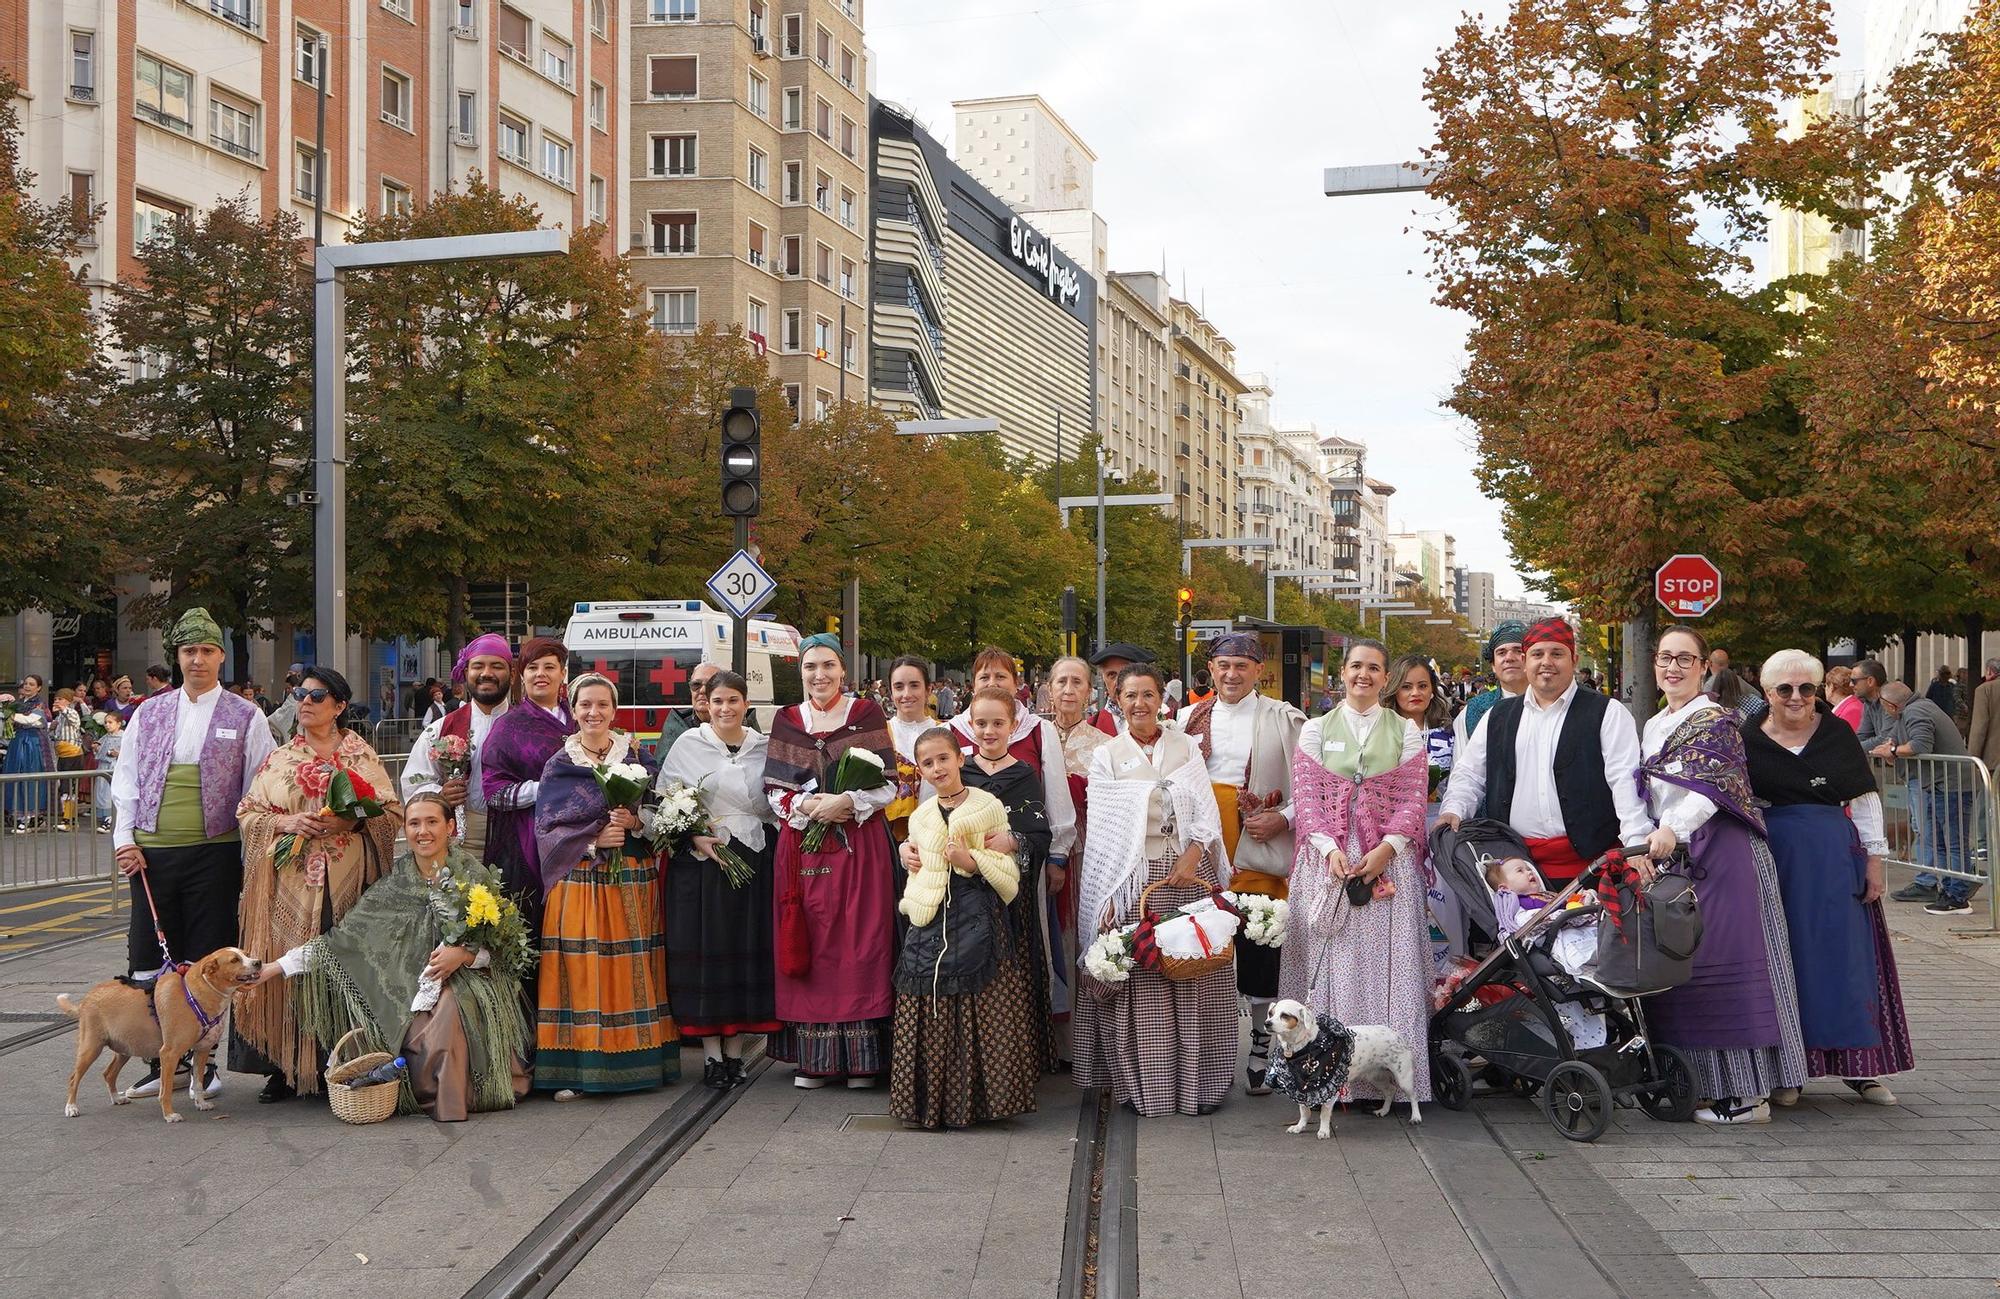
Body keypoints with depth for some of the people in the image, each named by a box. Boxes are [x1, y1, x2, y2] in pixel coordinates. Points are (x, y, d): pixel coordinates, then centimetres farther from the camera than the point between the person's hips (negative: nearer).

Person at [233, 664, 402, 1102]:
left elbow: (393, 812, 4)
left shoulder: (363, 756, 10)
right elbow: (248, 813, 9)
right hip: (290, 885, 1)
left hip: (347, 883, -1)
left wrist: (352, 821, -13)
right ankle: (284, 1068, 2)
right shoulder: (278, 759, 14)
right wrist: (286, 823, -9)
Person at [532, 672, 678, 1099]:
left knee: (631, 968, 1)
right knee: (580, 968, -5)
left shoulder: (636, 758, 8)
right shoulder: (558, 766, 5)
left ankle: (636, 1060, 8)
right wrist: (593, 840, -14)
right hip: (578, 880, -1)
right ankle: (574, 1070, -2)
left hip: (632, 879, 2)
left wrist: (636, 821, -13)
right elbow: (548, 828, 0)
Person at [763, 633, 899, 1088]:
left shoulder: (866, 714, 3)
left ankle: (861, 1057, 3)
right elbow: (774, 791, 7)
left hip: (860, 847, -2)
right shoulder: (786, 721, 10)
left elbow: (888, 785, -1)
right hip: (803, 848, 2)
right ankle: (813, 1056, 9)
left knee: (859, 944, -3)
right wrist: (807, 806, -11)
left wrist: (847, 802, -15)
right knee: (811, 945, 2)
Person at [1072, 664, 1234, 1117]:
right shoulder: (1107, 756, 5)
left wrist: (1191, 856, -13)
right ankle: (1142, 1085, 8)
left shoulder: (1186, 748, 11)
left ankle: (1197, 1082, 12)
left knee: (1194, 981, 2)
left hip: (1189, 875, 2)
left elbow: (1207, 810, 4)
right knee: (1138, 982, -2)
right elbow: (1103, 829, 0)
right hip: (1133, 881, -2)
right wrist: (1114, 892, -10)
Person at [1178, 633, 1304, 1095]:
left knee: (1259, 949, -1)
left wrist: (1283, 820, -13)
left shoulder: (1284, 719, 2)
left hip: (1259, 851, -3)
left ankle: (1261, 1049, 13)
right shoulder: (1188, 719, 12)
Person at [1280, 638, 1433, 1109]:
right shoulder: (1316, 730, 10)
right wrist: (1331, 849, -12)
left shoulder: (1406, 731, 9)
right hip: (1327, 861, 0)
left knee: (1385, 964, -2)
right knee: (1329, 964, -1)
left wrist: (1386, 850, -13)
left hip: (1388, 862, 0)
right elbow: (1305, 797, 2)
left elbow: (1413, 800, 2)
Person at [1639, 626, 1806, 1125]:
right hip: (1671, 858, 8)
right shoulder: (1653, 726, 18)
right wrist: (1643, 839, 14)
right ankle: (1700, 1082, 12)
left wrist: (1672, 830, -35)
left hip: (1718, 854, -8)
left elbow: (1711, 785, -22)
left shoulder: (1717, 721, -6)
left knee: (1722, 967, -8)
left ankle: (1746, 1093, -4)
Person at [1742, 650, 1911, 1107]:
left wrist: (1873, 859, 1)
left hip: (1835, 859, 0)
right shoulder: (1748, 739, 1)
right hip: (1774, 859, 0)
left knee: (1845, 956, 3)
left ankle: (1859, 1067, 12)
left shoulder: (1838, 735, 2)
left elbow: (1864, 801, 5)